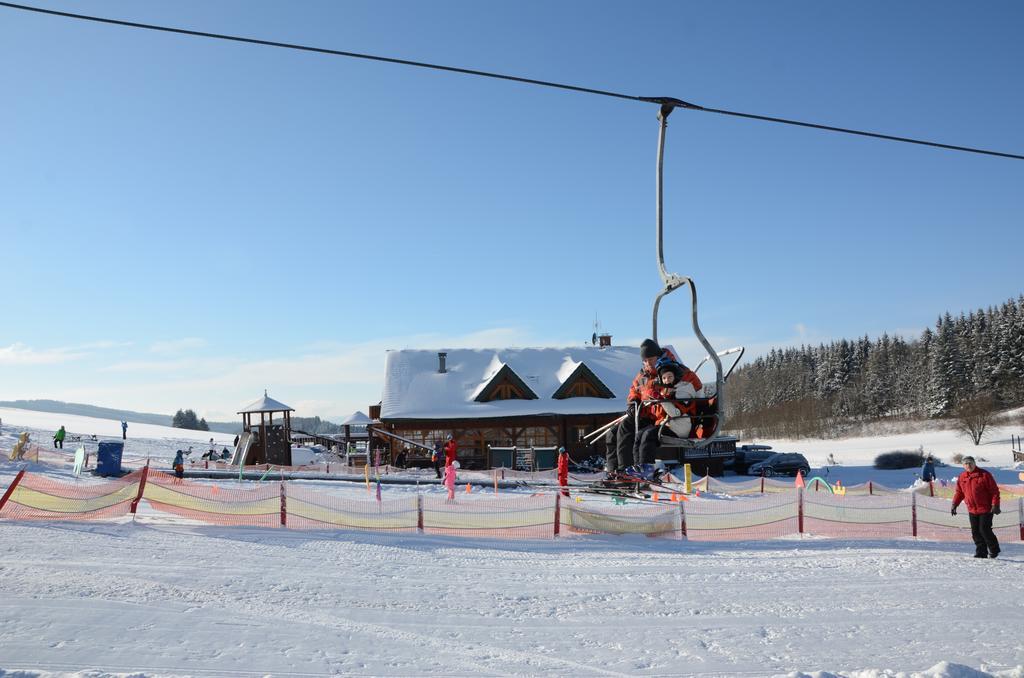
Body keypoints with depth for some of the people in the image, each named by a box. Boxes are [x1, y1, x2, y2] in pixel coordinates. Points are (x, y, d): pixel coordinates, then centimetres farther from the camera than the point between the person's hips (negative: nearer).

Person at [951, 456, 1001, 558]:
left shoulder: (984, 475, -8)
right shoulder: (961, 478, 6)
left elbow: (994, 491, -8)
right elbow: (959, 492, 15)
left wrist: (995, 505, -14)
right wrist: (954, 504, 6)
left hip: (986, 509, -5)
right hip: (972, 510, 5)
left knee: (984, 530, -7)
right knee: (975, 532, 5)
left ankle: (994, 550, 15)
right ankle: (981, 553, 13)